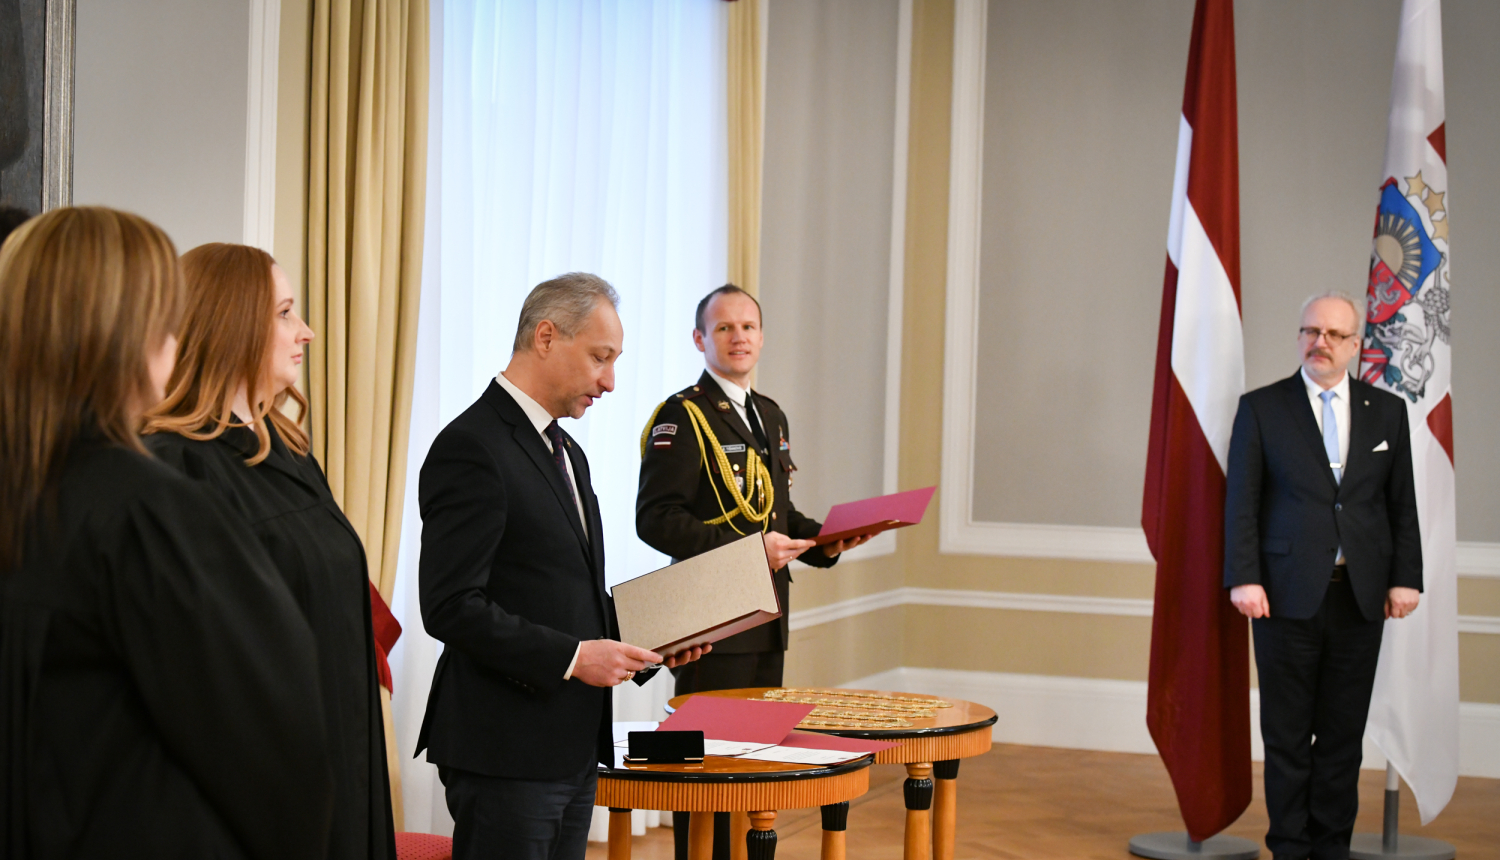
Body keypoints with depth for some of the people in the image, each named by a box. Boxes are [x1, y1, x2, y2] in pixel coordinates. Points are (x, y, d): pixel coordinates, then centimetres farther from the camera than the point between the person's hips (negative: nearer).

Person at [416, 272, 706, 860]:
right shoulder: (471, 448, -14)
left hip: (574, 749, 9)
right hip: (506, 753, -9)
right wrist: (572, 657, -20)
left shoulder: (566, 452, 18)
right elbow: (452, 607, -20)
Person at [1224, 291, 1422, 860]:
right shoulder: (1261, 408, 3)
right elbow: (1241, 501, 0)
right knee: (1287, 734, 3)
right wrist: (1244, 578, -9)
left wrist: (1405, 578, 2)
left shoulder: (1388, 411, 10)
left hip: (1360, 598, 2)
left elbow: (1403, 505, 10)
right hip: (1288, 596, -2)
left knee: (1343, 733, 6)